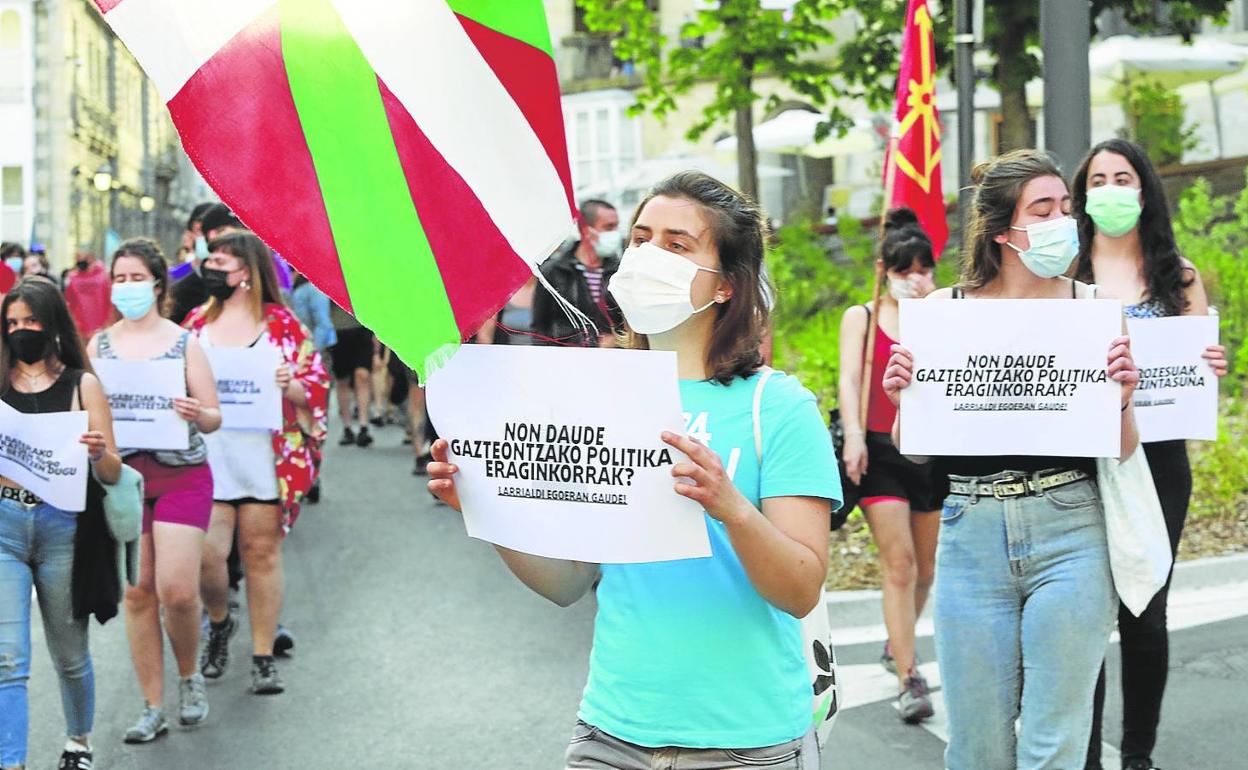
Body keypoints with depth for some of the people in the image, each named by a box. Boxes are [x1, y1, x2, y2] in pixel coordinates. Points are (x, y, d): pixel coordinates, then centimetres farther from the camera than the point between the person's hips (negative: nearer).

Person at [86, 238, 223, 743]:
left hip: (181, 475, -2)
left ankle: (189, 674, 19)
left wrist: (197, 413, -21)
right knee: (137, 592, 2)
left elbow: (215, 417, 1)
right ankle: (153, 708, 11)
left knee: (177, 591, -11)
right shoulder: (99, 345, 7)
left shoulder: (184, 342, 1)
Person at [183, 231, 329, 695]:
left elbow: (317, 384, 3)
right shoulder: (197, 322, 10)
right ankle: (219, 621, 23)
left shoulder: (280, 323, 2)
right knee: (205, 552, -9)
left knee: (262, 552, 3)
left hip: (266, 455, -2)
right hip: (207, 453, 2)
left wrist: (290, 385, -17)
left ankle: (263, 658, 14)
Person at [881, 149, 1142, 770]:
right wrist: (903, 398, -12)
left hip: (1069, 535, -1)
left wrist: (1122, 397, -15)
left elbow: (1123, 450, 5)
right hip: (971, 534, 1)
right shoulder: (942, 310, 1)